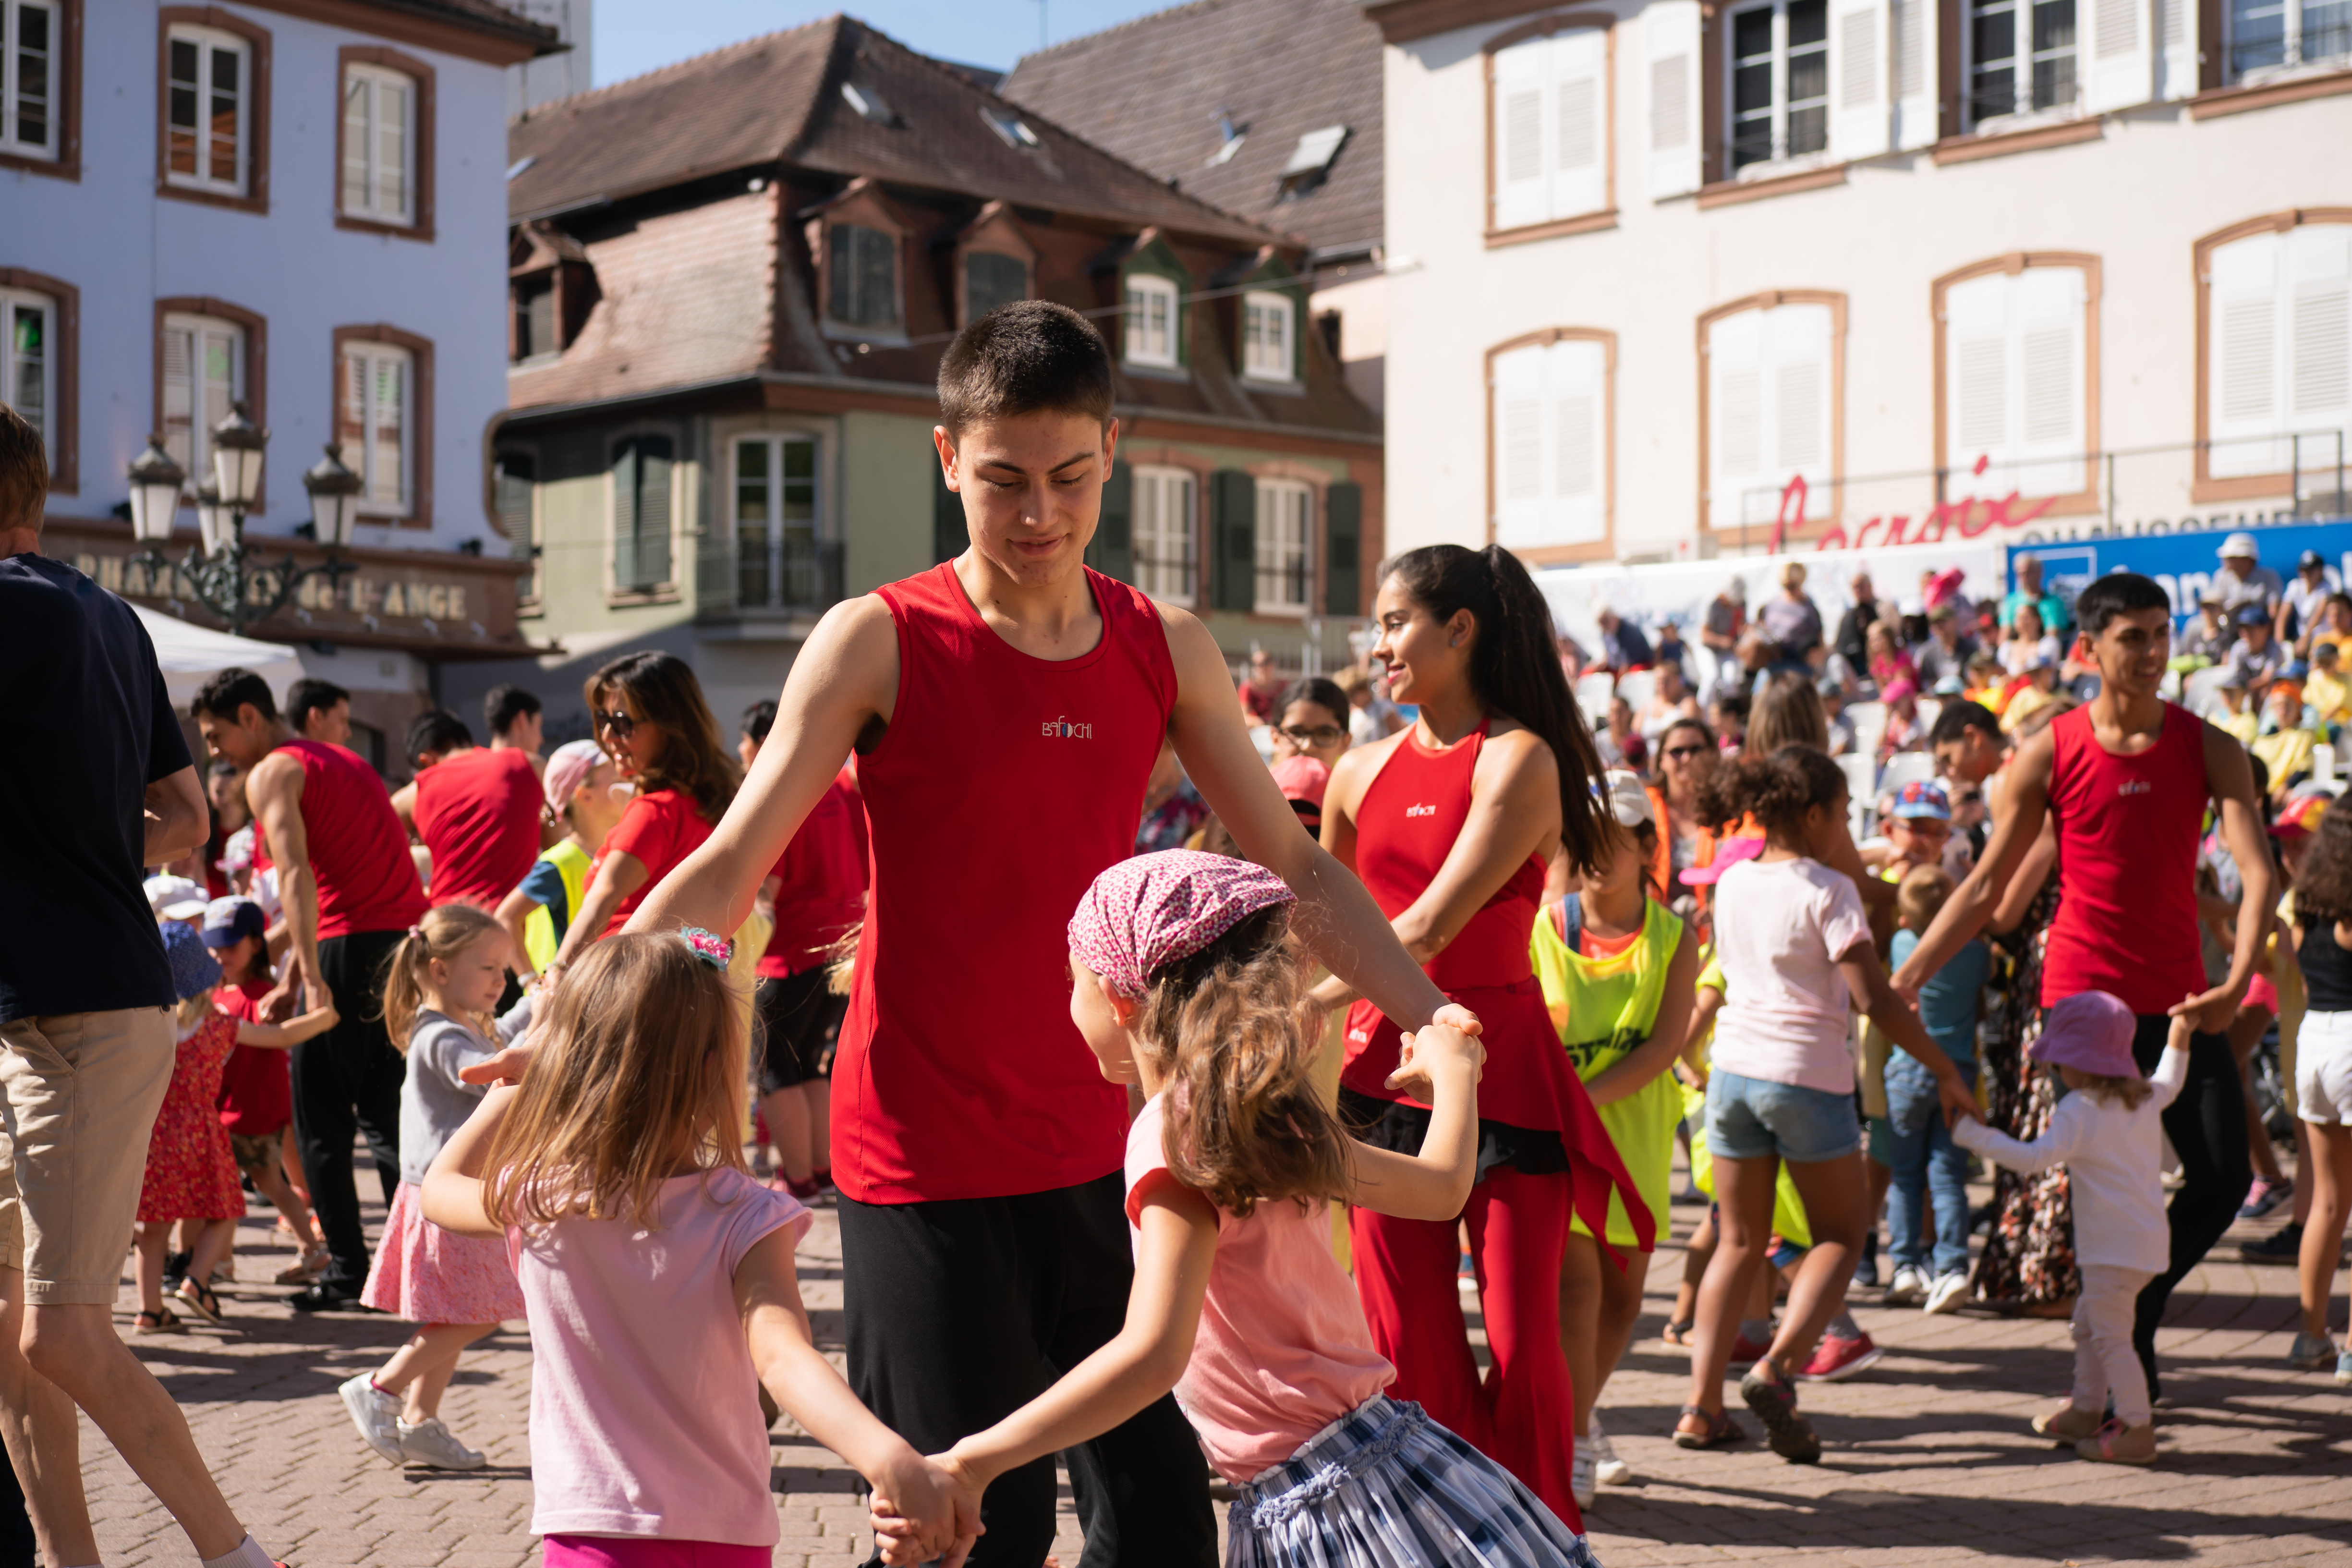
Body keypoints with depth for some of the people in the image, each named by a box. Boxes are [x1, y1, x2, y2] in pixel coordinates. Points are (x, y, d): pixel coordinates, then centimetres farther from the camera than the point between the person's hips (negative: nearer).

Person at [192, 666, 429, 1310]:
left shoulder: (273, 773, -2)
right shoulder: (343, 761, 25)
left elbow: (297, 877, -17)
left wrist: (310, 976, -23)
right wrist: (288, 981, 25)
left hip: (351, 945, -8)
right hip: (410, 937, 8)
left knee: (322, 1119, 3)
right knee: (387, 1112, 14)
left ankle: (347, 1270, 3)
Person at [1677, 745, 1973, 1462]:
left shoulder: (1732, 884, 8)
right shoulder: (1827, 891, -11)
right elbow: (1875, 1001, -15)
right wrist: (1945, 1070, -7)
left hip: (1733, 1069, 6)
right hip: (1808, 1076, -5)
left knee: (1739, 1241, 13)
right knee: (1840, 1234, 10)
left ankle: (1703, 1403, 6)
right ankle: (1776, 1367, -10)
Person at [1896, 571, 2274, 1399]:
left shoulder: (2208, 749, 0)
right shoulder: (2050, 754, -4)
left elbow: (2259, 871, -10)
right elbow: (1986, 886, 1)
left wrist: (2239, 979, -28)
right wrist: (1906, 980, -6)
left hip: (2181, 996, 3)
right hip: (2085, 995, -2)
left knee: (2224, 1177, 1)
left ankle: (2136, 1312, 25)